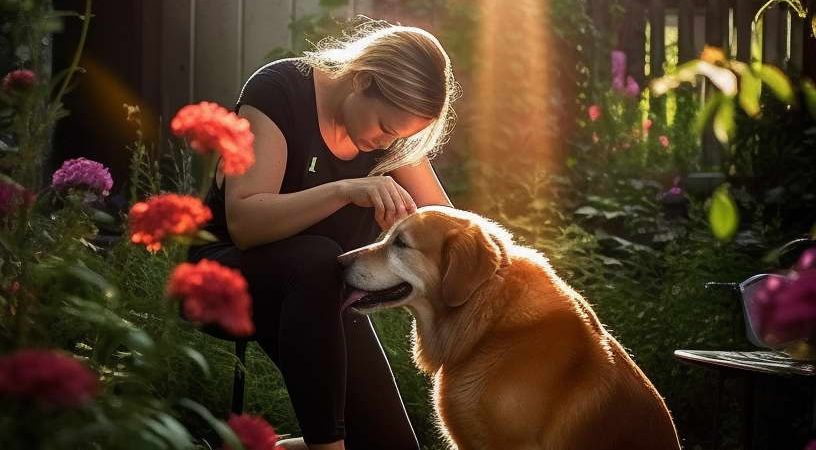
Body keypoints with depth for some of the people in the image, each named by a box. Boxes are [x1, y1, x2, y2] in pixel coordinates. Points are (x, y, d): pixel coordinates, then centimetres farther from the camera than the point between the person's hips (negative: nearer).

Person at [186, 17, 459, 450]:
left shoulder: (389, 124, -3)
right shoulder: (279, 90, -20)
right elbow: (243, 223, -31)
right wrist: (345, 190, -44)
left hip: (320, 294, 5)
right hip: (228, 271, -5)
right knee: (316, 260, -39)